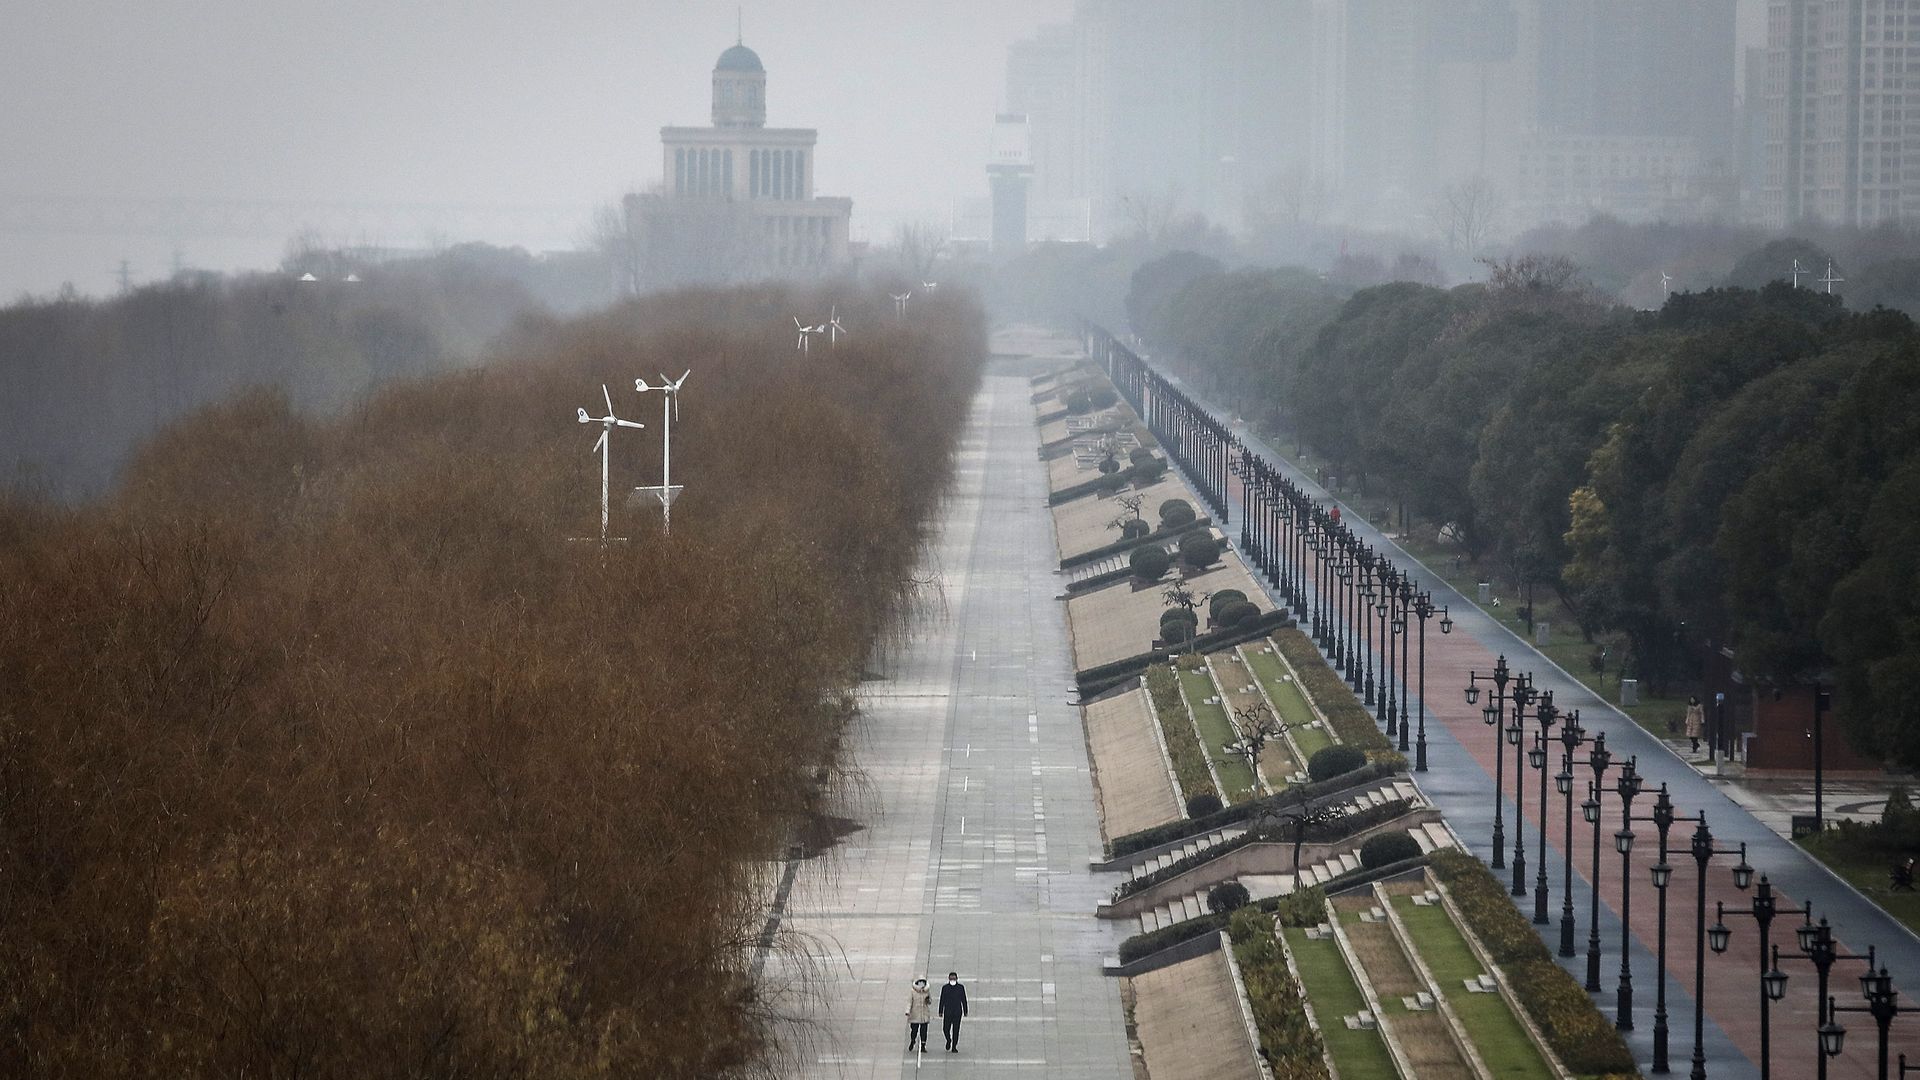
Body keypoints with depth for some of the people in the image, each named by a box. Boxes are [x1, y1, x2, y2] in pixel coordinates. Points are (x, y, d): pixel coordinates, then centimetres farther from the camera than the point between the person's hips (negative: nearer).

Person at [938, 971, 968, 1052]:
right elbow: (942, 1000, 5)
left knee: (956, 1030, -3)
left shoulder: (961, 987, 3)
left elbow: (964, 1000, 6)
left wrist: (965, 1012, 4)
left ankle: (954, 1047, 3)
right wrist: (940, 1012, 2)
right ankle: (949, 1040, 28)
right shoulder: (945, 988, 3)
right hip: (947, 1011, 1)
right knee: (945, 1029, -2)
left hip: (957, 1012, -1)